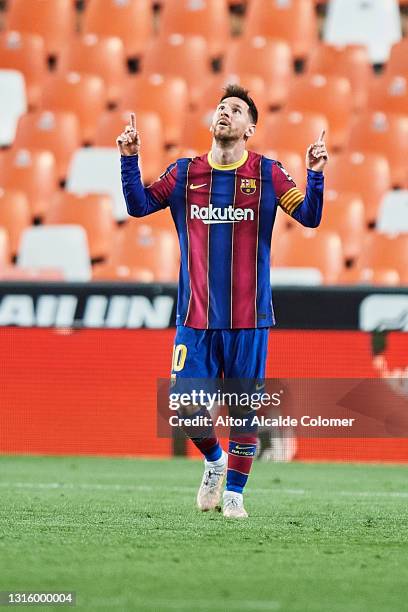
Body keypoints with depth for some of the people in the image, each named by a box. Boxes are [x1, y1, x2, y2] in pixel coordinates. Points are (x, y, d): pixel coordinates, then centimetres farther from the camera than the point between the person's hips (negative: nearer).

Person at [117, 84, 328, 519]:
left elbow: (310, 217, -5)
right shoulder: (184, 173, 7)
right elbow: (138, 205, 2)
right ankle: (214, 460, 27)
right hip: (195, 316, 1)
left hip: (248, 317, -1)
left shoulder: (267, 174, 1)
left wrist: (315, 173, -19)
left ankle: (233, 492, 15)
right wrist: (129, 159, -8)